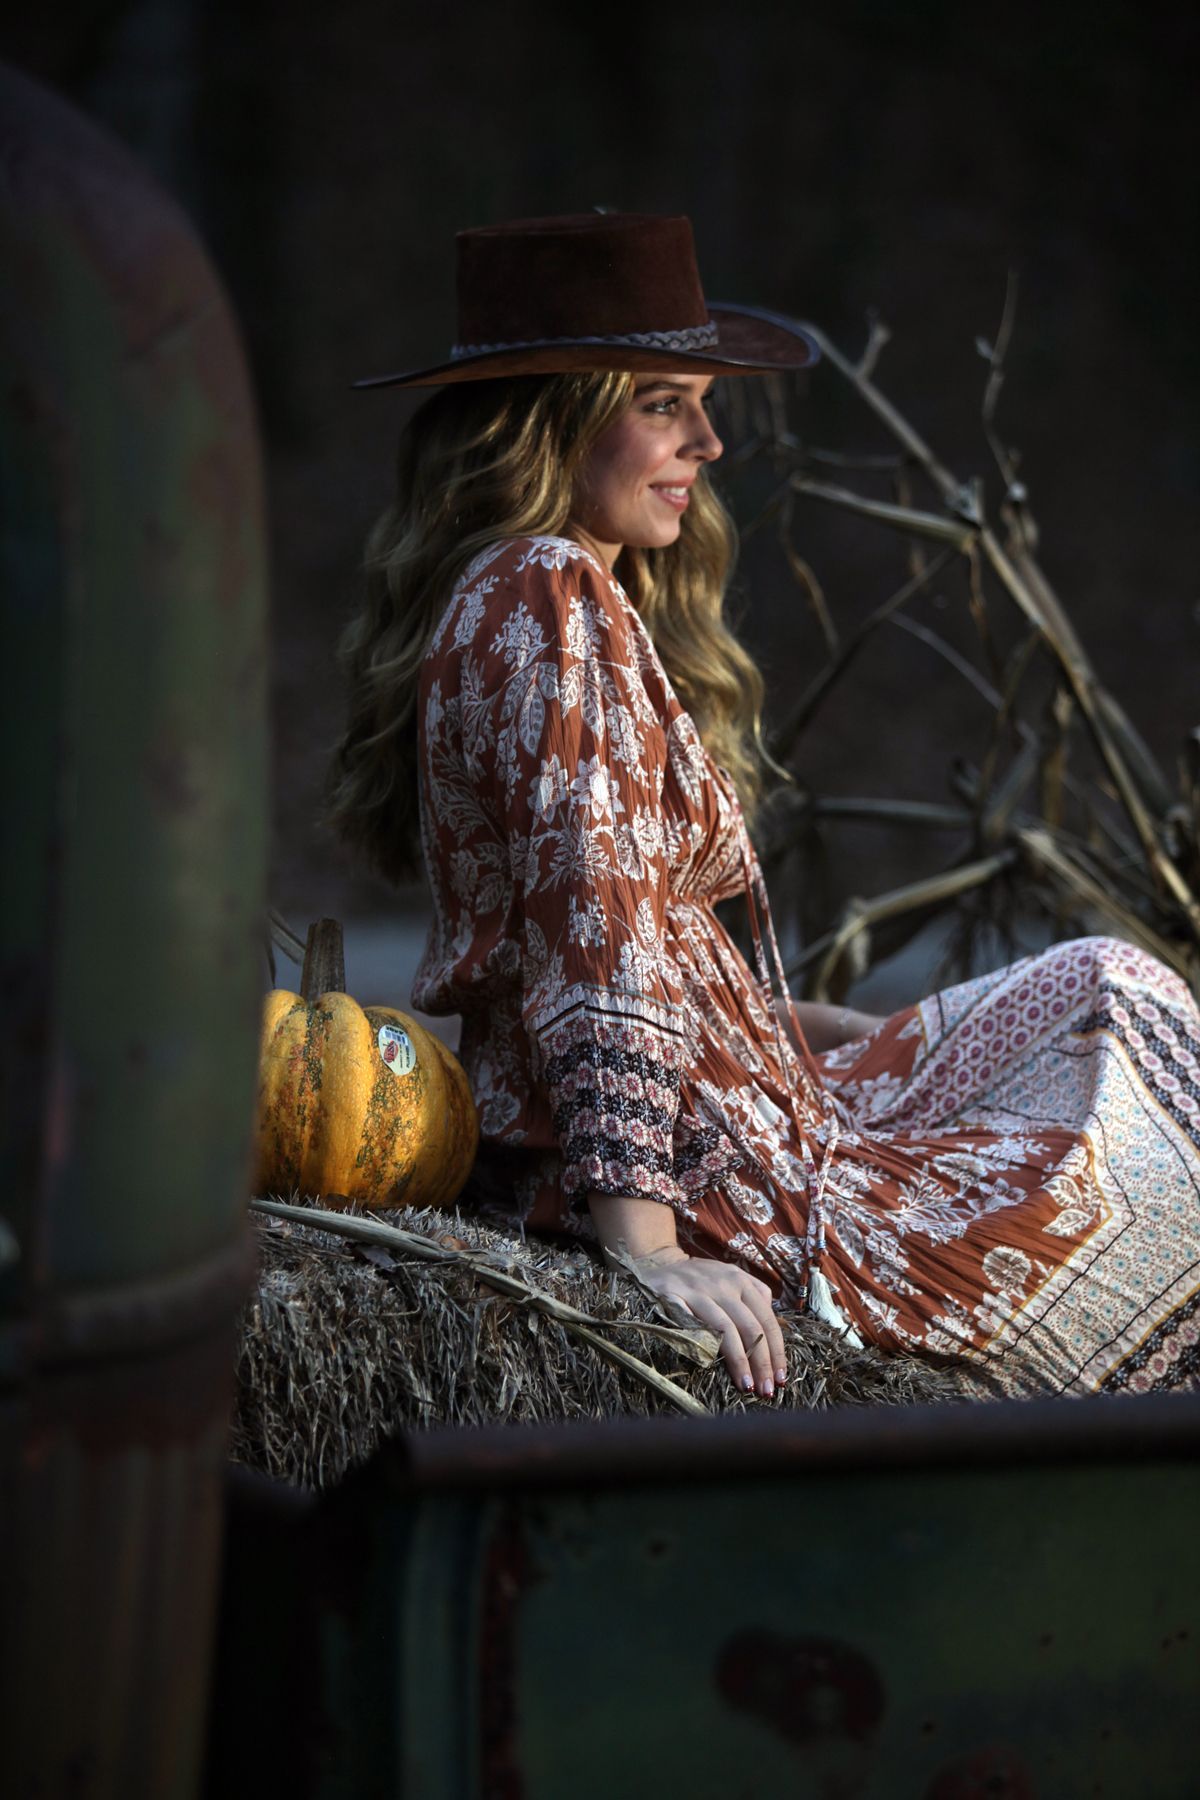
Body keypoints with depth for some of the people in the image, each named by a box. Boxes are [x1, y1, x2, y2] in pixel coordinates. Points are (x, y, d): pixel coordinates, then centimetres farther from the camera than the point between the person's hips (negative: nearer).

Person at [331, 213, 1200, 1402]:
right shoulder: (554, 602, -17)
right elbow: (594, 920, -25)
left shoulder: (512, 595, 14)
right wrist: (648, 1249, -28)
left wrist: (808, 1025, 21)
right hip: (695, 1179, -11)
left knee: (1102, 989, 16)